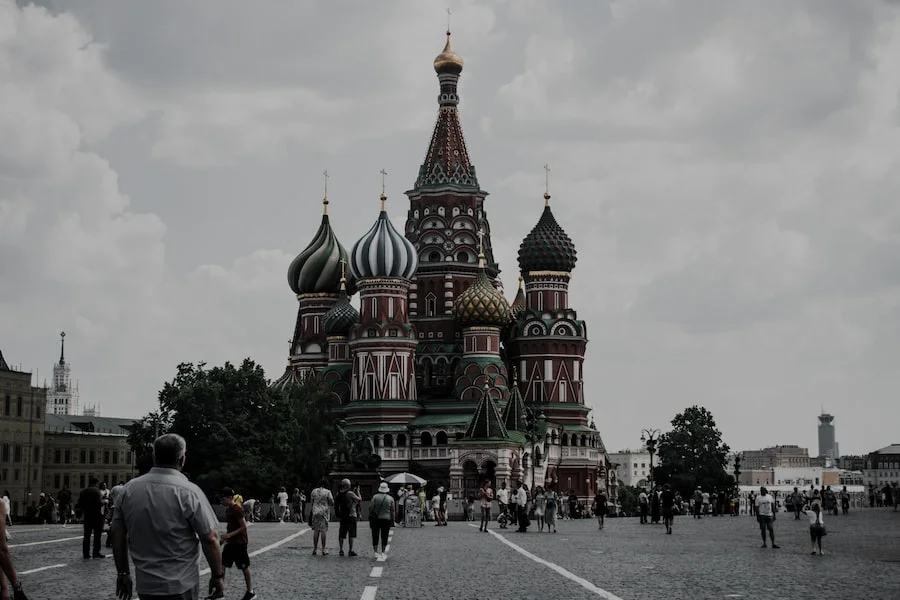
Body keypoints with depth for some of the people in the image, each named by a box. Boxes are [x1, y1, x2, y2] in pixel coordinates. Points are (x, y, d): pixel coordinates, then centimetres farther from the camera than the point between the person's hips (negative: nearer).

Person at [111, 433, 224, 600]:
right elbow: (210, 539, -12)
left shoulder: (129, 490, 1)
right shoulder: (188, 492, -14)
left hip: (145, 584, 5)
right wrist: (218, 576, -1)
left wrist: (123, 573, 15)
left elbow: (117, 534, 6)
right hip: (180, 586, -4)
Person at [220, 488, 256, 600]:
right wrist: (226, 536, 9)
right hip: (231, 542, 9)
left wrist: (229, 535, -22)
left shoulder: (237, 509, -18)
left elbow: (244, 527, -19)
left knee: (244, 568, 2)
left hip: (240, 543, -9)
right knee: (222, 565, 5)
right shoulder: (228, 509, 9)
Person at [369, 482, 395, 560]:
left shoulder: (375, 497, -3)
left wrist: (370, 516, 5)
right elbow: (393, 511, 2)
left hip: (376, 519, -1)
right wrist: (392, 520, 7)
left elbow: (370, 507, -7)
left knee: (375, 536, 7)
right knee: (384, 536, 6)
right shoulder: (390, 498, 1)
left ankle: (375, 551, 7)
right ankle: (383, 552, 6)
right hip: (386, 519, 1)